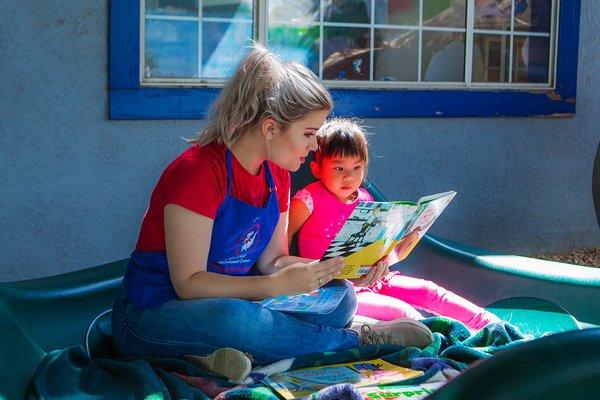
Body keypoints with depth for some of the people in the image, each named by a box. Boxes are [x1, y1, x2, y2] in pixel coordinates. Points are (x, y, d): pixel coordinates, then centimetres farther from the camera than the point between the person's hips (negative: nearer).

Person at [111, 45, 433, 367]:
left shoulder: (276, 172, 3)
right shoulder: (197, 171, -23)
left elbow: (272, 260, 6)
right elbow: (188, 283, -25)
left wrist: (338, 268, -11)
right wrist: (278, 284, -31)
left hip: (231, 302, 8)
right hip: (150, 314, -7)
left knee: (340, 297, -10)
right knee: (234, 317, -40)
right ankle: (362, 340, -19)